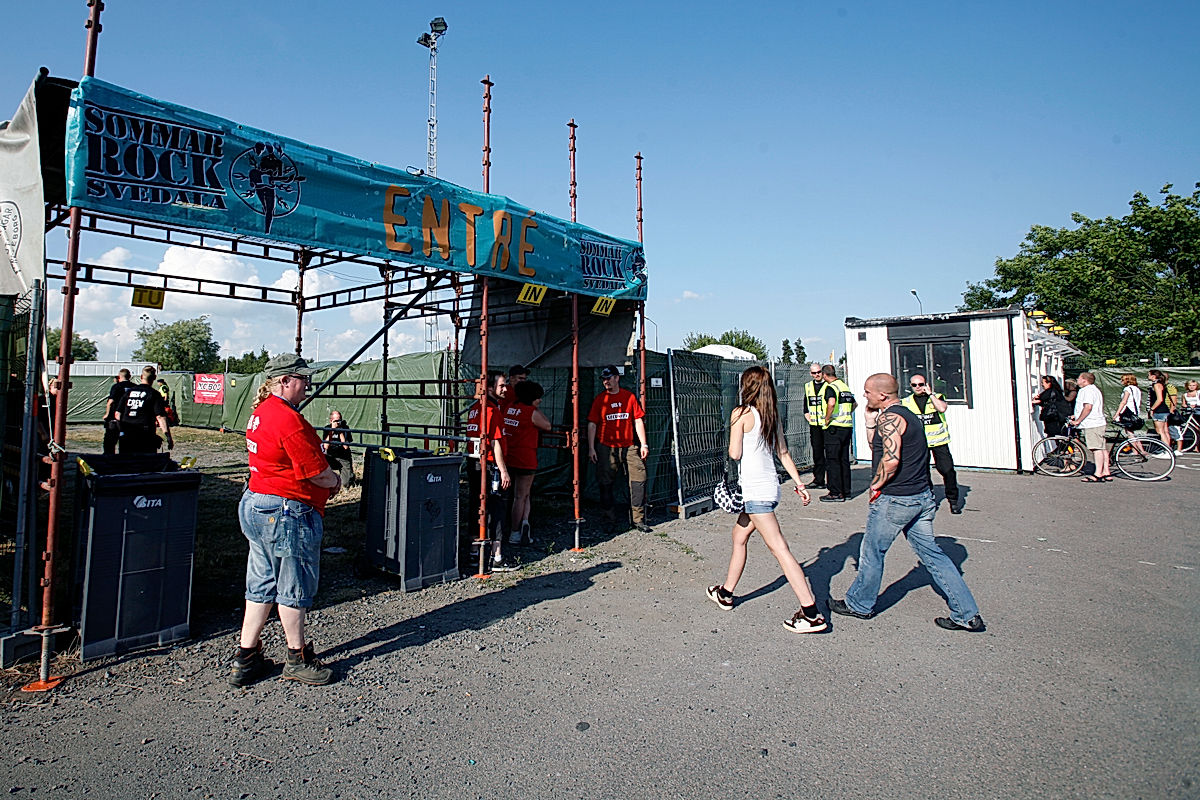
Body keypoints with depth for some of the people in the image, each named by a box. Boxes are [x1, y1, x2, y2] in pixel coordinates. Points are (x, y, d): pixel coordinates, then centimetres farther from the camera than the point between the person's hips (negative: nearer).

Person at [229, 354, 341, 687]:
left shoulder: (260, 413, 11)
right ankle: (298, 659, 22)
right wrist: (336, 480, 1)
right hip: (287, 513, -10)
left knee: (262, 585, 18)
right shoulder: (288, 418, -22)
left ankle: (244, 660, 27)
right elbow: (316, 472, -20)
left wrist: (327, 479, 8)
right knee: (294, 586, 5)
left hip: (255, 506, 10)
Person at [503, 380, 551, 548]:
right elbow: (547, 426, -1)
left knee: (523, 494, 19)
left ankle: (524, 521, 8)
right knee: (521, 496, 3)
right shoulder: (531, 412, -13)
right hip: (526, 459, -6)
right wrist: (537, 409, 6)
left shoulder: (509, 408, 7)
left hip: (510, 458, 6)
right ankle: (515, 535, 4)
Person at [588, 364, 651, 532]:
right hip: (606, 447, -1)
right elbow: (592, 424, 3)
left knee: (639, 480, -4)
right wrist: (591, 448, -3)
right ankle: (609, 518, 18)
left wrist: (644, 444, 1)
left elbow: (638, 421, 6)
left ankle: (639, 519, 6)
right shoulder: (600, 399, 3)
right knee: (606, 484, 4)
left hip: (628, 447, 1)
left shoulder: (629, 396, 5)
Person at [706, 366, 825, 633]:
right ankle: (725, 593, 35)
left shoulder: (741, 413, -11)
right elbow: (783, 452, 12)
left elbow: (735, 453, -12)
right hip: (770, 486, 9)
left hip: (755, 490, -9)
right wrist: (799, 483, 13)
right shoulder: (772, 415, 10)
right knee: (739, 536, 22)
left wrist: (733, 442, 8)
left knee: (779, 548, -9)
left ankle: (811, 614, -8)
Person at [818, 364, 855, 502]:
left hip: (834, 428, -8)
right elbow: (854, 403, 30)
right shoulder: (845, 387, 16)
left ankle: (836, 493, -3)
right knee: (844, 460, 14)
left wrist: (827, 419, -19)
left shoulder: (830, 387, -11)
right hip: (847, 427, 8)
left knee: (832, 461, -4)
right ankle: (846, 490, 19)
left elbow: (831, 403, -31)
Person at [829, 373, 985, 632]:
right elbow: (877, 447, 22)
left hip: (895, 498, -9)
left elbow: (891, 459, -28)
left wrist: (876, 485, -14)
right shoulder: (908, 415, 15)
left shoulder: (889, 418, -16)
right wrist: (870, 419, 13)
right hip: (922, 496, 9)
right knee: (931, 553, 14)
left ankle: (859, 604, 23)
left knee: (872, 553, 7)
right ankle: (968, 615, 15)